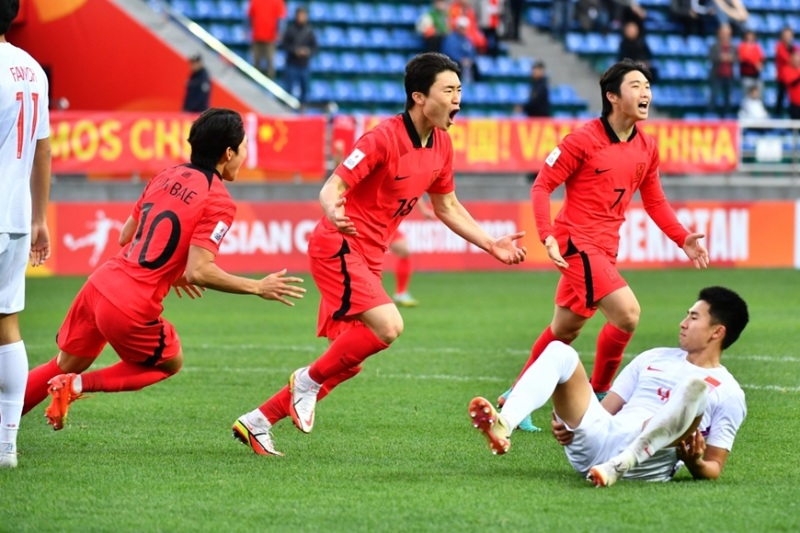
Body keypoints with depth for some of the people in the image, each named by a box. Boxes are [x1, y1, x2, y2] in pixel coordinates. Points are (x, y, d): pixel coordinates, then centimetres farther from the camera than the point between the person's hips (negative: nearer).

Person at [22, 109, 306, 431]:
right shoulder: (218, 202, -10)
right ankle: (77, 385, 5)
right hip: (132, 310, -6)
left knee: (65, 365, 24)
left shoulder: (168, 176, 12)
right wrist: (259, 288, -10)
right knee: (170, 362, 22)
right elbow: (200, 272, -18)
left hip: (100, 284, 6)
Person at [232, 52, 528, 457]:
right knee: (388, 326, -28)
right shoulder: (384, 138, -19)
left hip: (368, 258, 9)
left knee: (348, 361, 9)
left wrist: (491, 245, 13)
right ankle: (309, 380, -6)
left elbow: (447, 207, 19)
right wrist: (334, 212, -44)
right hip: (338, 247, -9)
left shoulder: (441, 144, 5)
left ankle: (256, 422, 19)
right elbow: (333, 187, -21)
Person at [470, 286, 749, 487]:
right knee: (559, 351, -8)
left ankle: (620, 465, -47)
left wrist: (694, 462, -17)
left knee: (695, 385, -29)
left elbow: (714, 468, 7)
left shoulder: (728, 394, 12)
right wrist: (570, 421, 4)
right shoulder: (653, 359, 27)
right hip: (596, 441, 5)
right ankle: (503, 425, -36)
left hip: (647, 462, -5)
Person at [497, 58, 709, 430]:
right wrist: (548, 237, -21)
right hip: (577, 242, -7)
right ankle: (598, 395, -4)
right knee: (626, 312, -21)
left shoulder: (647, 148, 7)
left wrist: (683, 239, 5)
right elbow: (542, 186, -9)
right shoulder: (584, 140, -12)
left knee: (565, 329, 15)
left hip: (604, 249, 7)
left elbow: (654, 202, 18)